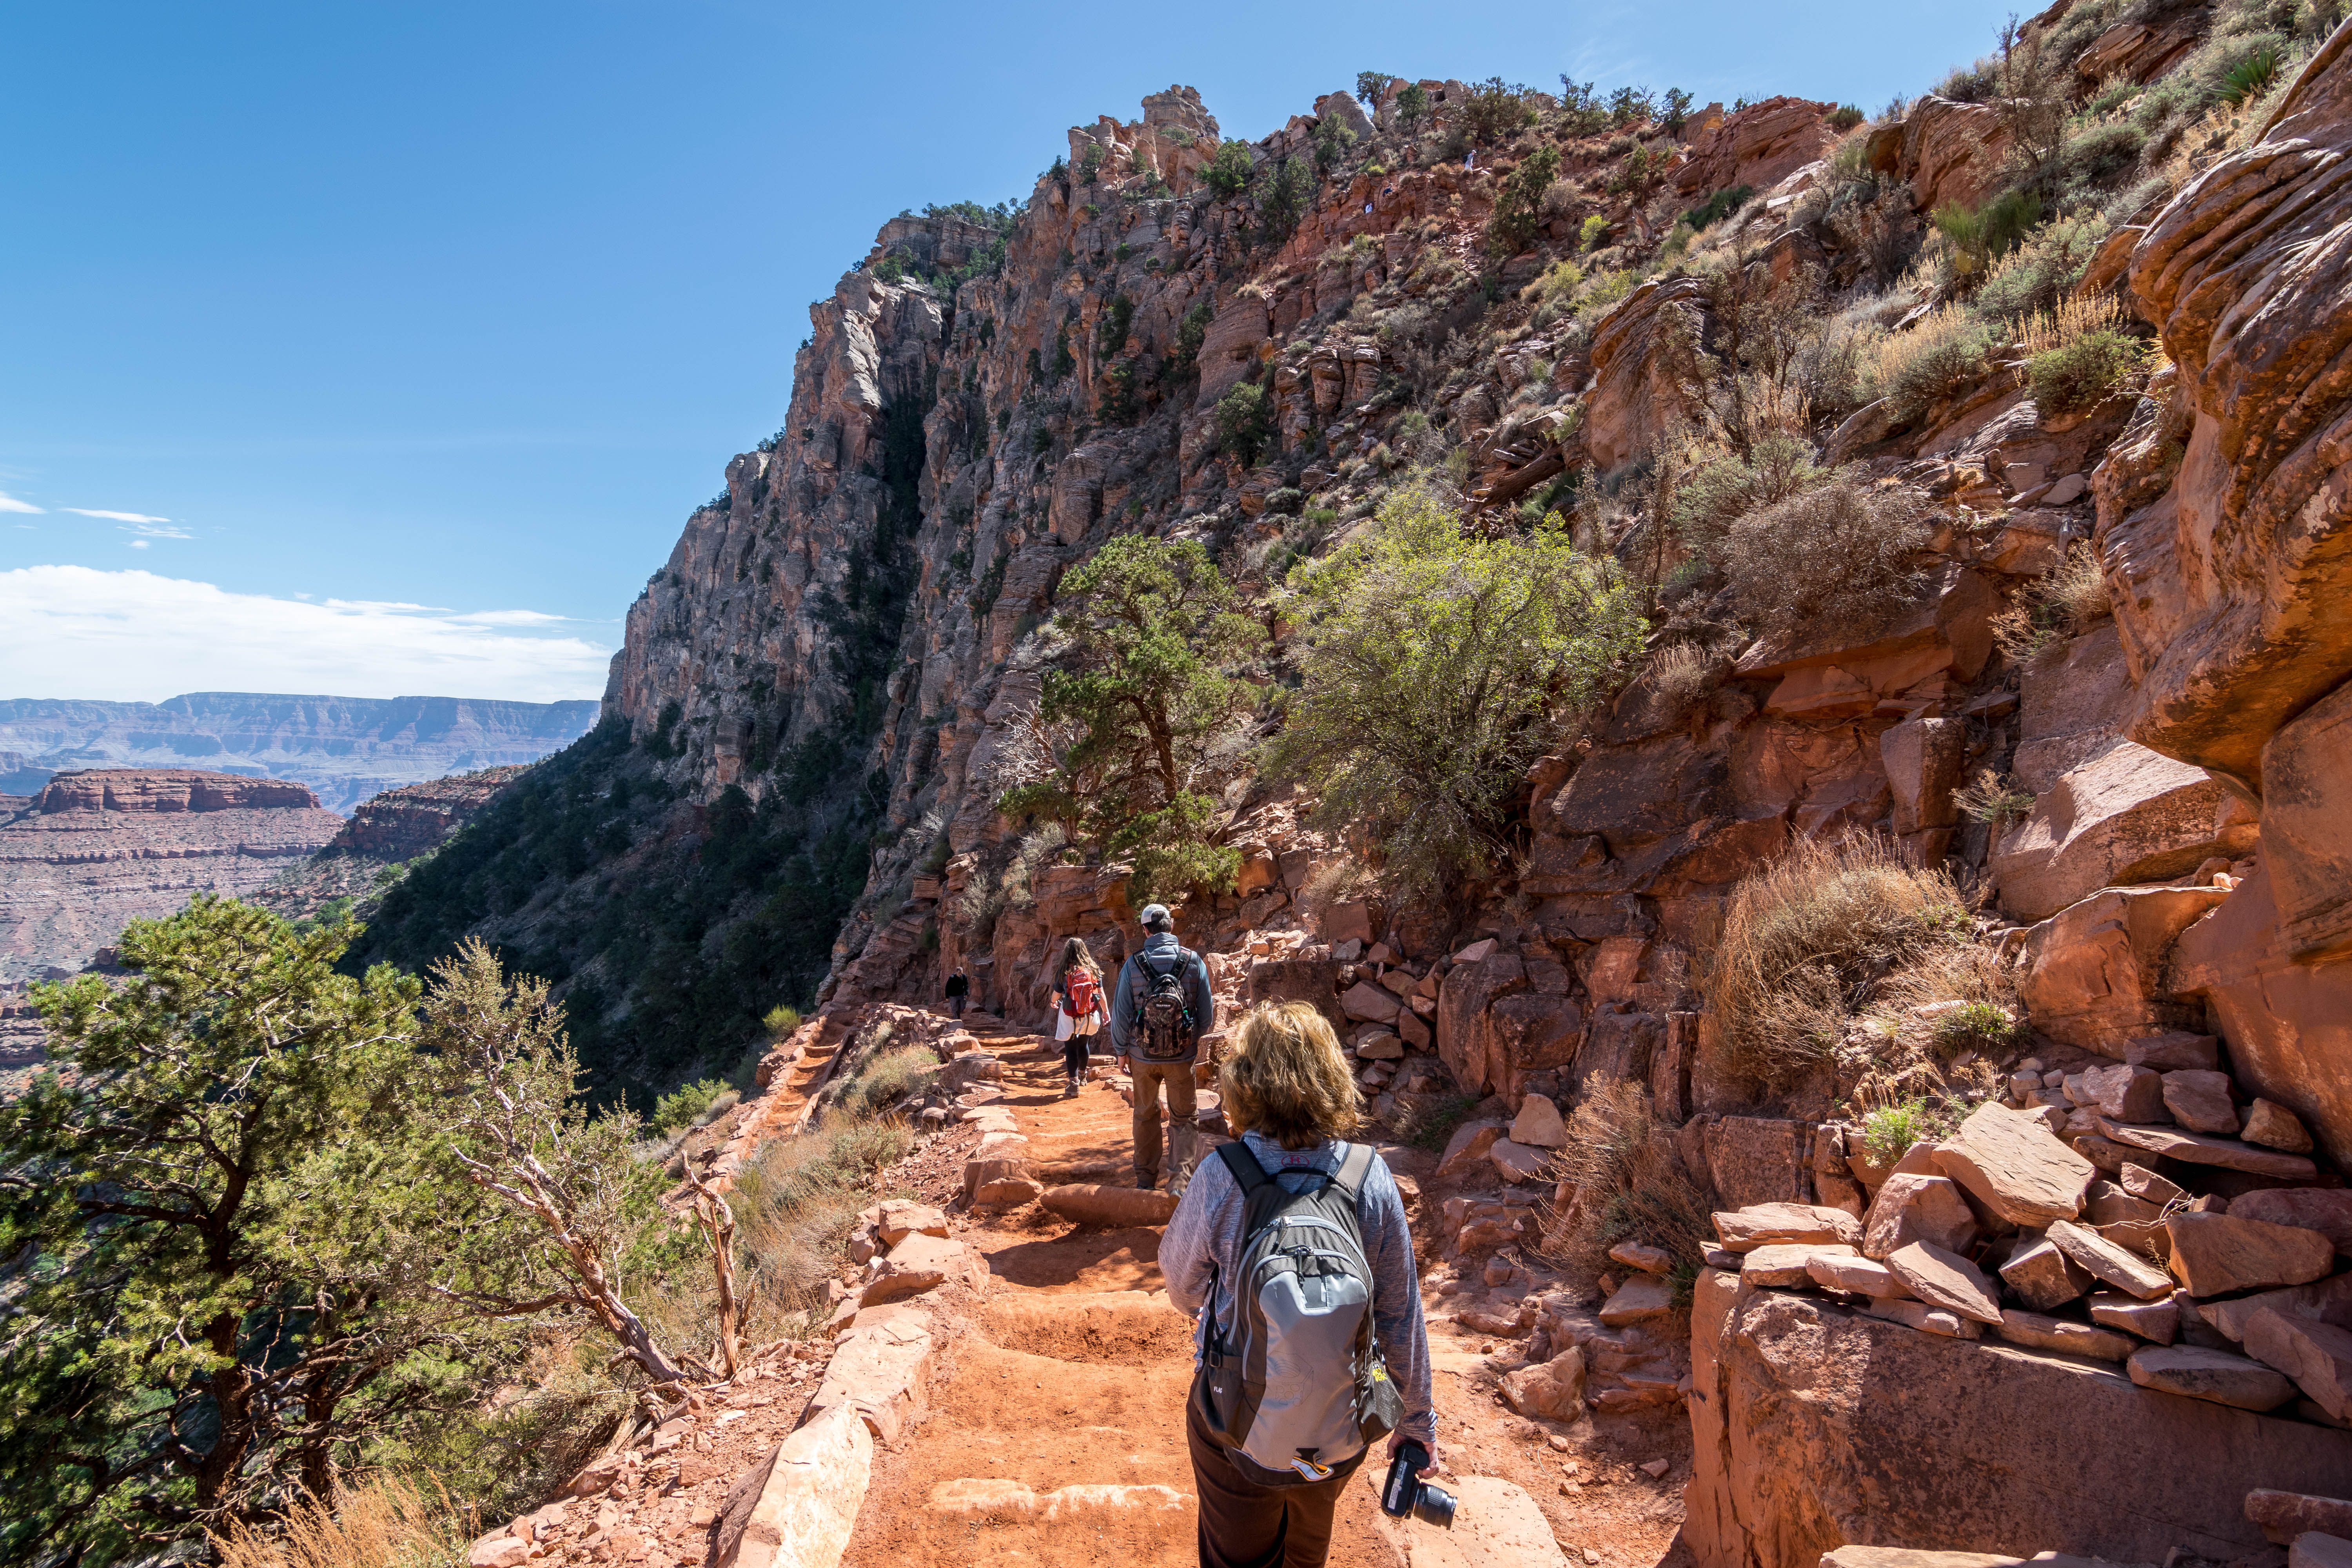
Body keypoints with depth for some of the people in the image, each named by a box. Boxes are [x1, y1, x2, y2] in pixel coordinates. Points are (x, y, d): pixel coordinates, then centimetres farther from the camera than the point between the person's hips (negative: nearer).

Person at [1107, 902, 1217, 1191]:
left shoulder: (1133, 964, -10)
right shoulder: (1193, 961, -9)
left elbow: (1121, 1014, -6)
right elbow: (1207, 1014, -3)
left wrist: (1121, 1050, 9)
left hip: (1143, 1055, 1)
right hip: (1183, 1056, -1)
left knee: (1145, 1115, 18)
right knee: (1184, 1117, 15)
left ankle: (1145, 1179, 27)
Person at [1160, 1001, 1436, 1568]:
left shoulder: (1220, 1179, -26)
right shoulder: (1370, 1178, -21)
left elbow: (1180, 1277, -7)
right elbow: (1401, 1316, -11)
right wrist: (1416, 1421, 5)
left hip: (1237, 1431, -2)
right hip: (1342, 1434, 3)